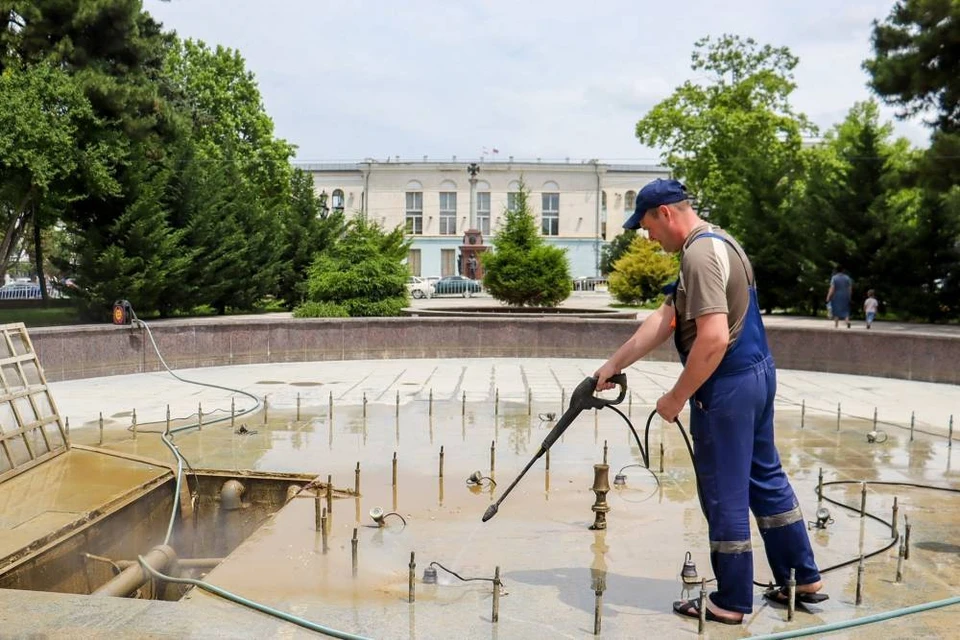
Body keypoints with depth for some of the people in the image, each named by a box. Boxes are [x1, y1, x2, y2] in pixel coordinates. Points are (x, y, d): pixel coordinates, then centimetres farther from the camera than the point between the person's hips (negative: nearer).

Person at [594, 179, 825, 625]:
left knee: (725, 495, 2)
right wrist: (614, 364, 10)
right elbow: (664, 320, 12)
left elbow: (713, 339, -29)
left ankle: (731, 602, 16)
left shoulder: (700, 254, -19)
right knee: (766, 479, 20)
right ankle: (804, 579, 31)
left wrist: (677, 397, -19)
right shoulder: (716, 243, 14)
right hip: (756, 374, 10)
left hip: (728, 386, -10)